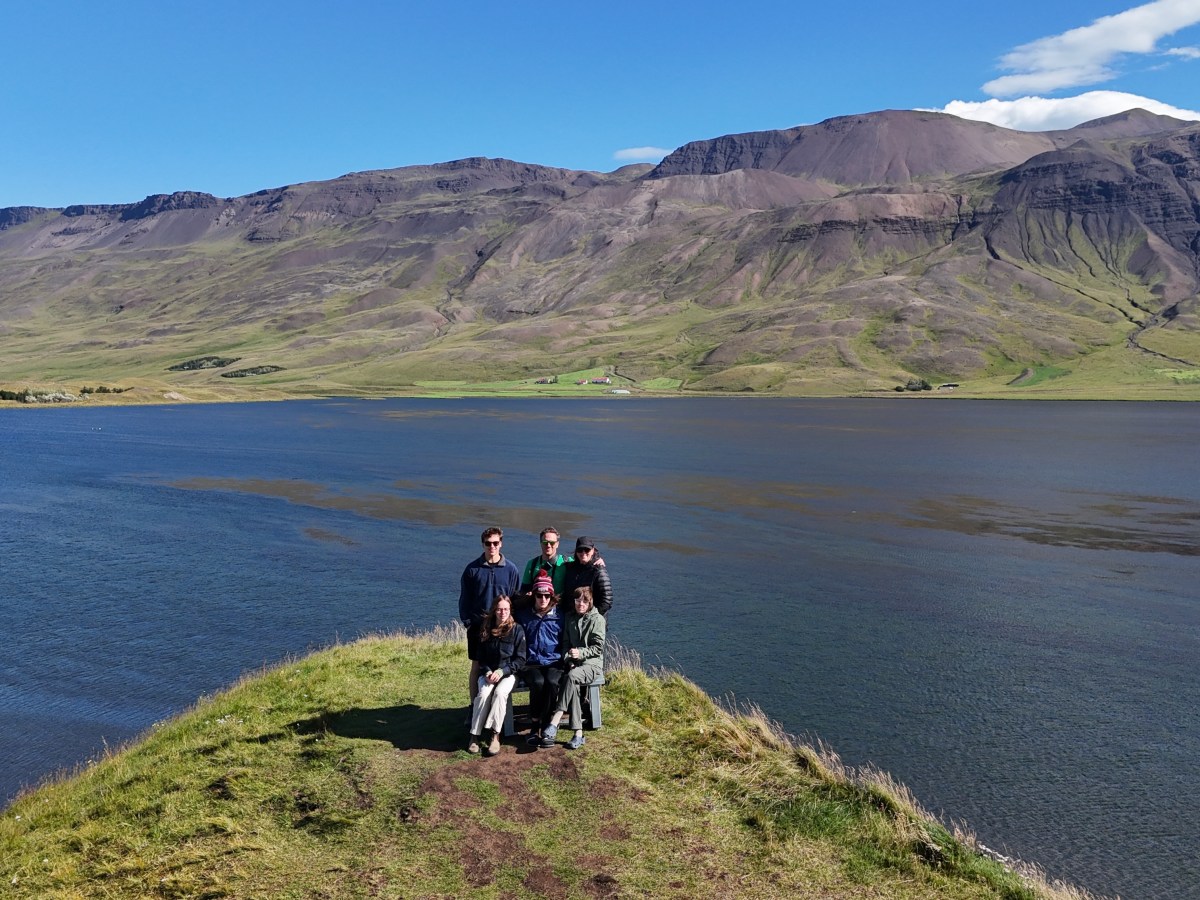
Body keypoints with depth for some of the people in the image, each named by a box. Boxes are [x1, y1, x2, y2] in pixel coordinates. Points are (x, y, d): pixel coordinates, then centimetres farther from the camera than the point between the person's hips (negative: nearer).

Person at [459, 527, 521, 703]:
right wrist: (467, 621, -2)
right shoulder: (472, 568, 1)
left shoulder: (511, 569, 0)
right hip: (477, 626, 0)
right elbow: (464, 598, 5)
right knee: (476, 666, 5)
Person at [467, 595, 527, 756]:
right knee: (483, 693, -29)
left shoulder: (517, 630, -2)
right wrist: (487, 672, -11)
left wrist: (502, 671, -17)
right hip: (488, 673, 2)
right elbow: (481, 658, 9)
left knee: (500, 692, -33)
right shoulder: (486, 630, 6)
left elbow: (520, 659, -4)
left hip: (508, 673, -2)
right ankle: (474, 735, -21)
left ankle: (496, 736, -27)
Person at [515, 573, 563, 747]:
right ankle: (535, 725, -19)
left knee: (551, 682, -33)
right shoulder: (523, 615, 11)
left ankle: (544, 726, -22)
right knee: (538, 682, -33)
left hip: (553, 663, 0)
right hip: (530, 664, 0)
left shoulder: (559, 617, 9)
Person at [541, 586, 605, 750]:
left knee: (572, 676, -35)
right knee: (573, 685, -30)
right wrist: (568, 659, -5)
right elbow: (565, 644, 14)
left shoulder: (597, 619, 1)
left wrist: (580, 653, -18)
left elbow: (598, 647, -4)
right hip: (573, 664, 4)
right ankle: (578, 733, -29)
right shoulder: (570, 619, 17)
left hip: (592, 664, -4)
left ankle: (554, 723, -40)